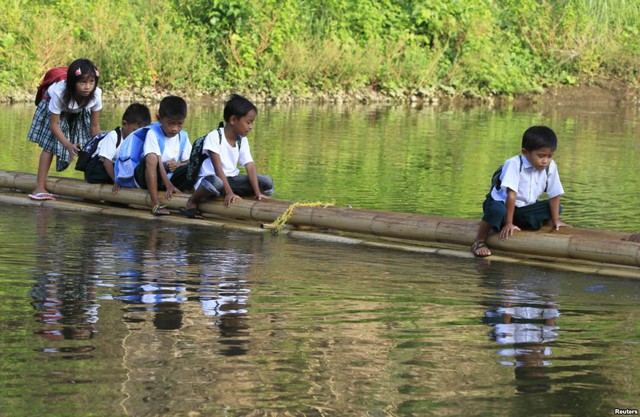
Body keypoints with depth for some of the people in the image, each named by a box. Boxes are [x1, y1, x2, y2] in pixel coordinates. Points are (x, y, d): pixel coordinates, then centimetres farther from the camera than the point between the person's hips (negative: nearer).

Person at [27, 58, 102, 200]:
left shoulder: (95, 95, -33)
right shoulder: (59, 93, -42)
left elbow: (94, 125, -20)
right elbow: (54, 124, -33)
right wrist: (68, 145, -42)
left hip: (79, 113, 4)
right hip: (55, 110, -4)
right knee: (50, 145, -14)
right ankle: (40, 187, -14)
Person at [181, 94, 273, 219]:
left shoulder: (242, 141, 4)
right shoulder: (214, 137, -16)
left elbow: (250, 166, -6)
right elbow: (218, 168, -23)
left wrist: (257, 193, -18)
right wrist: (229, 193, -33)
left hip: (231, 179, 6)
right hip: (210, 178, -6)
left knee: (267, 182, -10)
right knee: (216, 182, -43)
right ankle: (192, 202, -14)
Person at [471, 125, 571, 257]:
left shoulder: (551, 167, -12)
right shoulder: (514, 164, -28)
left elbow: (554, 195, -3)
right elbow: (512, 194, -29)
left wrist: (555, 220, -1)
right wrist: (509, 223, -30)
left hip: (525, 208, 6)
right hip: (503, 203, -6)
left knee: (556, 207, -4)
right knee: (497, 210, -38)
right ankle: (479, 242, -20)